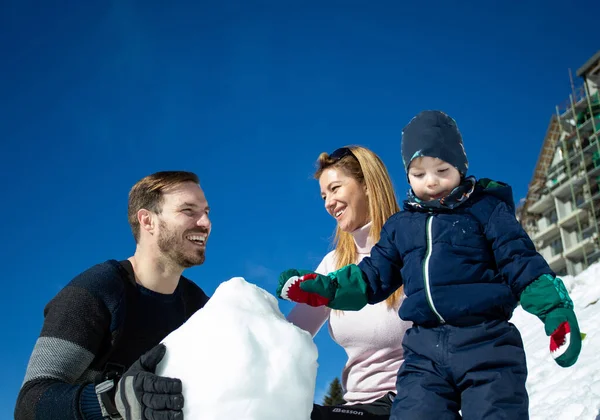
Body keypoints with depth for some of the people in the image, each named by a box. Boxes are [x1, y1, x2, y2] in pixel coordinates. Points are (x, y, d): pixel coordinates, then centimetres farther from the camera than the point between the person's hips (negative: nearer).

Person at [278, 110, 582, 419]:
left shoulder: (487, 209, 5)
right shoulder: (399, 226, 17)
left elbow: (522, 264, 0)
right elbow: (372, 278, 20)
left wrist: (556, 312, -13)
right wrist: (320, 288, 9)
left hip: (486, 342, -3)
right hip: (425, 350, 3)